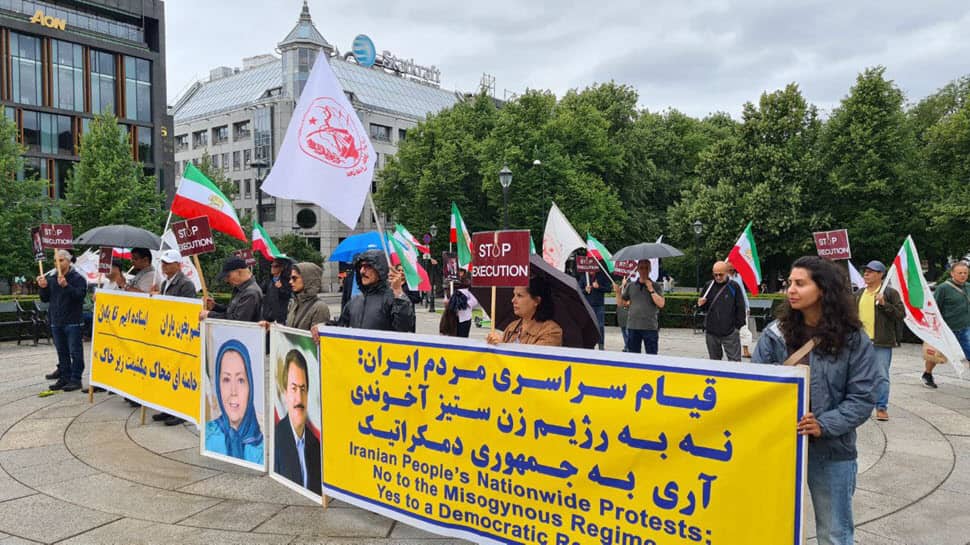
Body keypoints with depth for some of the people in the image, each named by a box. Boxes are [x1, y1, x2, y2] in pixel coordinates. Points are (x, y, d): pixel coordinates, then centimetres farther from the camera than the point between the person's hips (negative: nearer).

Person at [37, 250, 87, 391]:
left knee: (75, 351, -3)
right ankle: (65, 377, 21)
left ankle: (76, 379, 1)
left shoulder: (77, 278, -6)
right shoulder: (50, 277, 11)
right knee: (61, 351, 13)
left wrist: (66, 286, -30)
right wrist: (43, 288, -3)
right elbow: (45, 299, 16)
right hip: (56, 321, 7)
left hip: (72, 321, -6)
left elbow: (80, 295, -19)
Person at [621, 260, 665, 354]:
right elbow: (621, 303, 13)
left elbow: (661, 304, -8)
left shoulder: (655, 286, 4)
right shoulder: (630, 286, 10)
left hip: (650, 328, -2)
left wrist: (651, 289, -12)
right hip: (633, 327, 2)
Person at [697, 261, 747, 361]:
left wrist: (738, 326, -4)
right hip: (711, 331, 3)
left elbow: (740, 308, -1)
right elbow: (704, 308, 15)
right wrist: (701, 304, -8)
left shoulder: (734, 286, -4)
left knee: (734, 360, -2)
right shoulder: (709, 286, 5)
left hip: (730, 332, -3)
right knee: (714, 360, 14)